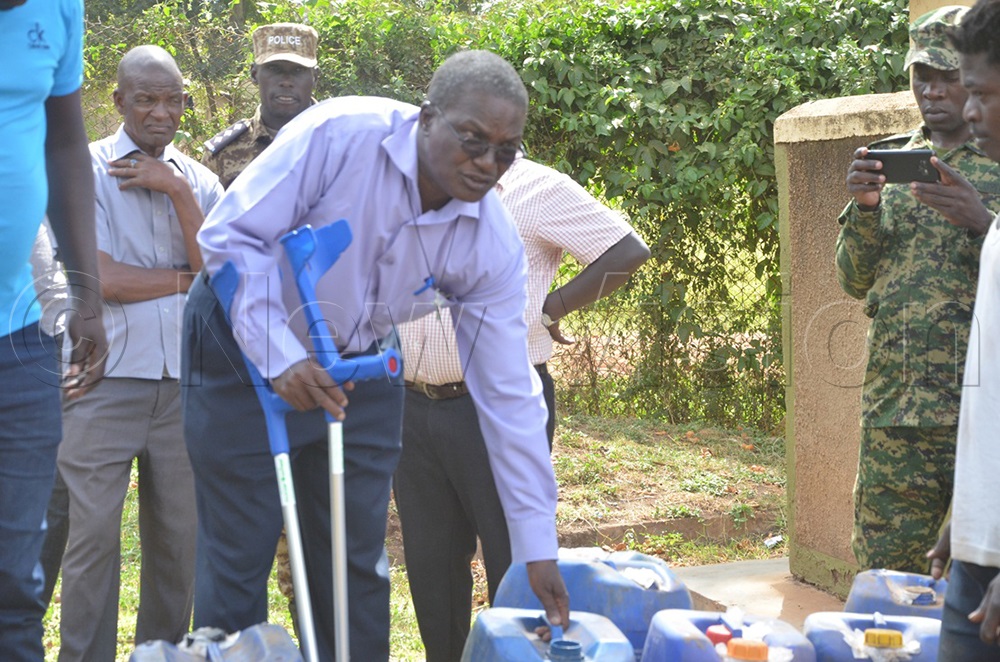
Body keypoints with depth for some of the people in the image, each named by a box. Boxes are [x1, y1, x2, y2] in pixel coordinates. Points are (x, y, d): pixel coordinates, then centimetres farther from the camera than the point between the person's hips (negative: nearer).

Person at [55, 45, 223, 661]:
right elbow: (102, 279, -11)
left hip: (183, 382, 4)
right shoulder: (85, 170, -1)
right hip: (106, 381, -4)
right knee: (94, 536, -3)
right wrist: (187, 278, -3)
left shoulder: (200, 181, 11)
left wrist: (177, 189, -10)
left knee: (180, 539, 9)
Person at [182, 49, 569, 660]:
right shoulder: (340, 134, -28)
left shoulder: (493, 243, -16)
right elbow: (231, 236, -22)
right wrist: (280, 360, -30)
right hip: (246, 345, -4)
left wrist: (539, 548, -11)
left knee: (358, 564, 7)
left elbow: (509, 394, -12)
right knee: (239, 557, -2)